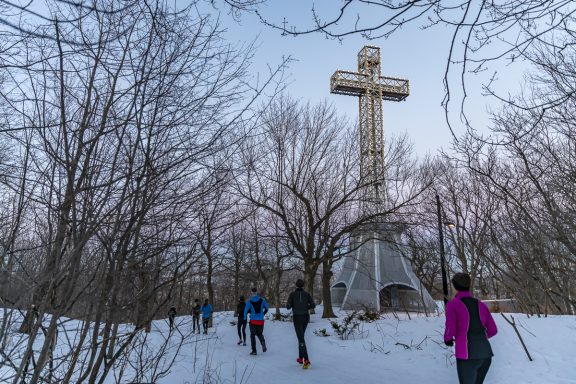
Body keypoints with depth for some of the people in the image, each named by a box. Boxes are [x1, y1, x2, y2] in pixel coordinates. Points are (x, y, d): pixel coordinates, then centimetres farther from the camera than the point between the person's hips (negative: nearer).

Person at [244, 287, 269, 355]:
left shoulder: (249, 301, -6)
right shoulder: (262, 300, -2)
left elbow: (246, 310, -4)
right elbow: (266, 308, 6)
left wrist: (245, 318, 12)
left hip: (253, 320, -2)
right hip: (261, 320, 2)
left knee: (253, 335, 11)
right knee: (259, 333, 18)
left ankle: (254, 350, 6)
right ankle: (263, 343, -12)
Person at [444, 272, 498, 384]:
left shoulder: (453, 304, -5)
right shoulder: (480, 304, 10)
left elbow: (450, 330, -11)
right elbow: (492, 330, 13)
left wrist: (447, 339, 10)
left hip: (467, 355, -6)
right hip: (486, 354, 6)